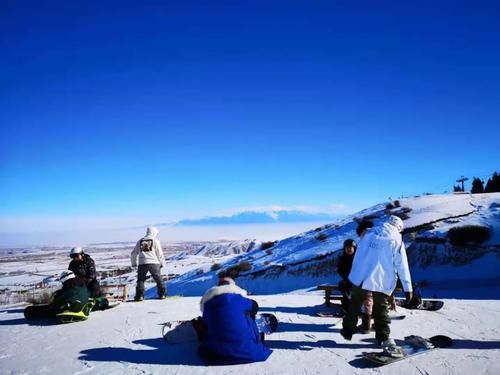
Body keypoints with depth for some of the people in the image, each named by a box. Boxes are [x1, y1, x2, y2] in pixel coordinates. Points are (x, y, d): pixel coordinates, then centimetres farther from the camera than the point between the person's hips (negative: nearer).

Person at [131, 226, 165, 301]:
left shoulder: (140, 241, 16)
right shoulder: (155, 241, 6)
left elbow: (134, 253, 17)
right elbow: (160, 253, 2)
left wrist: (134, 263, 27)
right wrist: (162, 263, 11)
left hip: (142, 264, 1)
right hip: (154, 263, -1)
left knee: (140, 280, 10)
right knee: (159, 279, 13)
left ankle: (140, 295, -2)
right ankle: (162, 294, 13)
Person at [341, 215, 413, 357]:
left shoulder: (369, 233, 5)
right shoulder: (396, 240, -3)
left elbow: (358, 255, 9)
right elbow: (402, 266, -5)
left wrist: (355, 274, 18)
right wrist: (408, 287, -2)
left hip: (360, 277, 2)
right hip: (382, 281, -2)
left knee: (354, 305, 18)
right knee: (381, 310, 10)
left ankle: (347, 330, 28)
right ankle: (384, 339, 1)